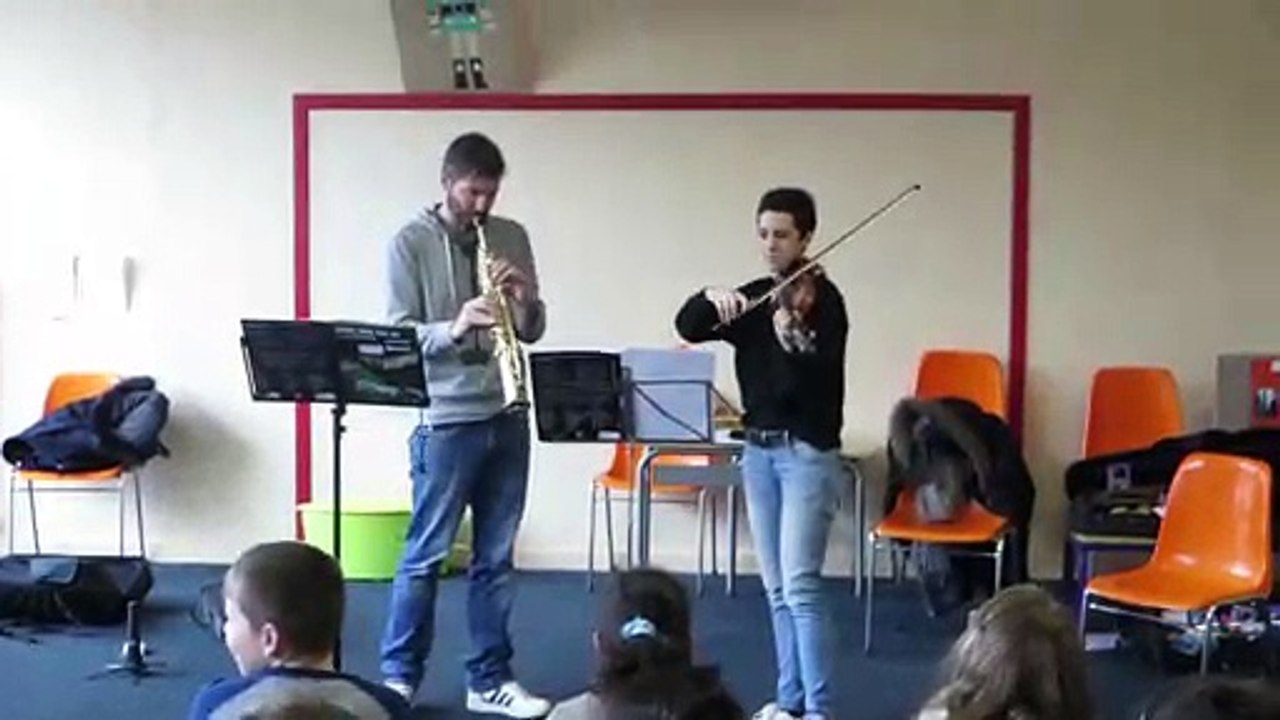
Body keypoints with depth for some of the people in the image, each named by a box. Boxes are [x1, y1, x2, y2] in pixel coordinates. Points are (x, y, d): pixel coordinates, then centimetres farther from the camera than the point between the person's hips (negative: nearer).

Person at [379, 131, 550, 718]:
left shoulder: (512, 238, 9)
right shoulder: (411, 242, -4)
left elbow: (532, 331, 9)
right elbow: (399, 334, -9)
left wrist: (524, 300, -13)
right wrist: (454, 328, -27)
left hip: (507, 418, 4)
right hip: (446, 420, -4)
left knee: (495, 557, 10)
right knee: (425, 554, 3)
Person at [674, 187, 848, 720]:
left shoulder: (822, 298, -9)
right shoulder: (753, 298, 10)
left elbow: (818, 379, -22)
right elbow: (687, 328, 1)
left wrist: (794, 346, -42)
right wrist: (711, 297, -18)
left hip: (808, 453, -7)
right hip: (758, 451, 7)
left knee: (800, 585, -11)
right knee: (775, 587, 11)